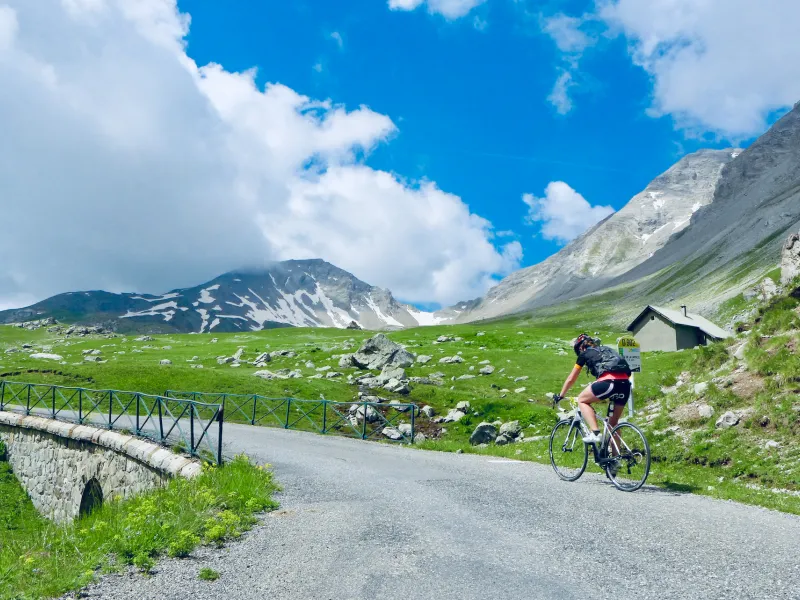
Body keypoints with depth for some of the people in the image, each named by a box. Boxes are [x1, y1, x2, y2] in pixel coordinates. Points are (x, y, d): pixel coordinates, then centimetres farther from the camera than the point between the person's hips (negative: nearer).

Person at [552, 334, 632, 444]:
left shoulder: (585, 354, 18)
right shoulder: (606, 350, 35)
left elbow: (571, 379, 23)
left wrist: (560, 396, 36)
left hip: (609, 382, -6)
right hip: (626, 384, 6)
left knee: (582, 400, 14)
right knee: (614, 422, 20)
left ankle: (595, 433, -3)